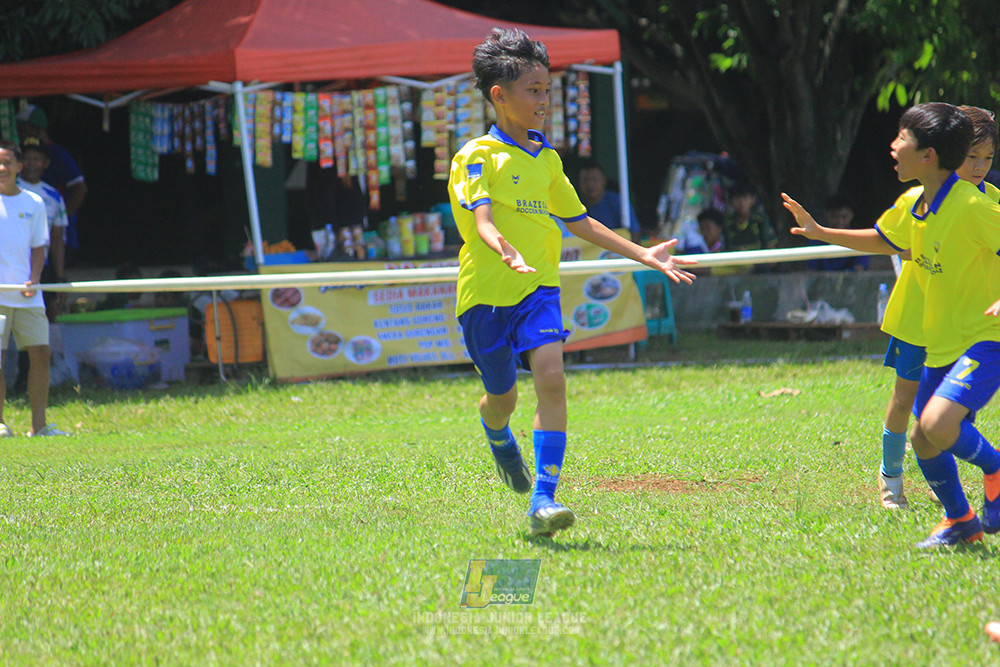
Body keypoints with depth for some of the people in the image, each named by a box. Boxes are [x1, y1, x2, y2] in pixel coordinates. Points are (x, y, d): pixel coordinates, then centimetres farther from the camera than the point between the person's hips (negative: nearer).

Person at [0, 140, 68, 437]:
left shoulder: (34, 203, 11)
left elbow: (39, 247, 14)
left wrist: (33, 280, -2)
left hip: (27, 295, 3)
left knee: (40, 353, -1)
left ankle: (39, 424, 4)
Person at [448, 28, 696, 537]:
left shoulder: (547, 159, 13)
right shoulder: (477, 156, -7)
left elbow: (578, 221, 22)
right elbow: (481, 218, -22)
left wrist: (643, 255, 20)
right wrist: (503, 248, -45)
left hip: (537, 289, 4)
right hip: (485, 292, -4)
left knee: (551, 377, -19)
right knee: (502, 397, 9)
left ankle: (543, 498, -20)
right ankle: (499, 439, 49)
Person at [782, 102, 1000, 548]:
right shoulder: (917, 208, 7)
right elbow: (885, 242, 27)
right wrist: (820, 233, 22)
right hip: (942, 344, 9)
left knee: (938, 423, -27)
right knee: (923, 439, 10)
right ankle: (960, 523, 28)